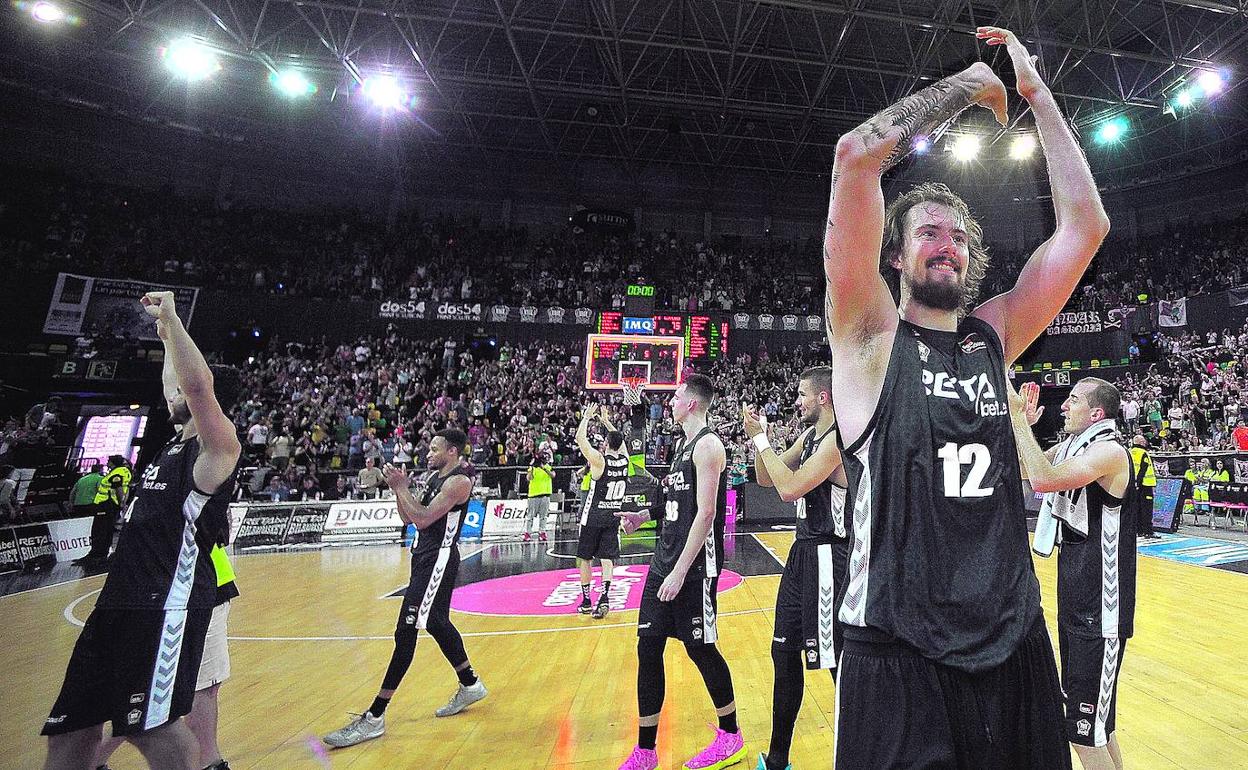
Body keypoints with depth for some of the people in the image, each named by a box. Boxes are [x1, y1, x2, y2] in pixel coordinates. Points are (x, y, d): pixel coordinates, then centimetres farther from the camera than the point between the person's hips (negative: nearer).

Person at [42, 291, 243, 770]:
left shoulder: (217, 446, -10)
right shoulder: (175, 443, 15)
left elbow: (198, 384, -27)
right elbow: (177, 386, 33)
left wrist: (172, 319, -19)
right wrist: (166, 339, 32)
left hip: (168, 603, -9)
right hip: (123, 599, 9)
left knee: (153, 727, -8)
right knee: (69, 732, 13)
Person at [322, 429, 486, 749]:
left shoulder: (458, 481, -16)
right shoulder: (436, 477, 14)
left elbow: (422, 519, -23)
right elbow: (408, 517, 14)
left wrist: (400, 487, -14)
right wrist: (401, 487, 1)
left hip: (438, 559, -11)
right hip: (426, 557, 11)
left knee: (406, 632, -7)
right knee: (437, 623, 20)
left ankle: (374, 718, 2)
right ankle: (470, 685, 36)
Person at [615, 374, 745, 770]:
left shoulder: (707, 444, -14)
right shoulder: (683, 444, 14)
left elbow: (705, 512, -20)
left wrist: (680, 571, -21)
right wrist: (645, 516, 10)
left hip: (695, 566, -9)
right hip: (666, 559, 9)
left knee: (700, 648, 5)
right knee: (648, 646, 8)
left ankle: (731, 737, 30)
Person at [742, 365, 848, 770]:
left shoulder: (838, 438, -18)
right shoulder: (810, 435, 11)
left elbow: (790, 488, -26)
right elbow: (766, 478, 15)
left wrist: (761, 438, -17)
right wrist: (757, 437, 1)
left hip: (827, 557, -10)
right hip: (804, 552, 10)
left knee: (840, 662, 3)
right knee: (784, 652, 16)